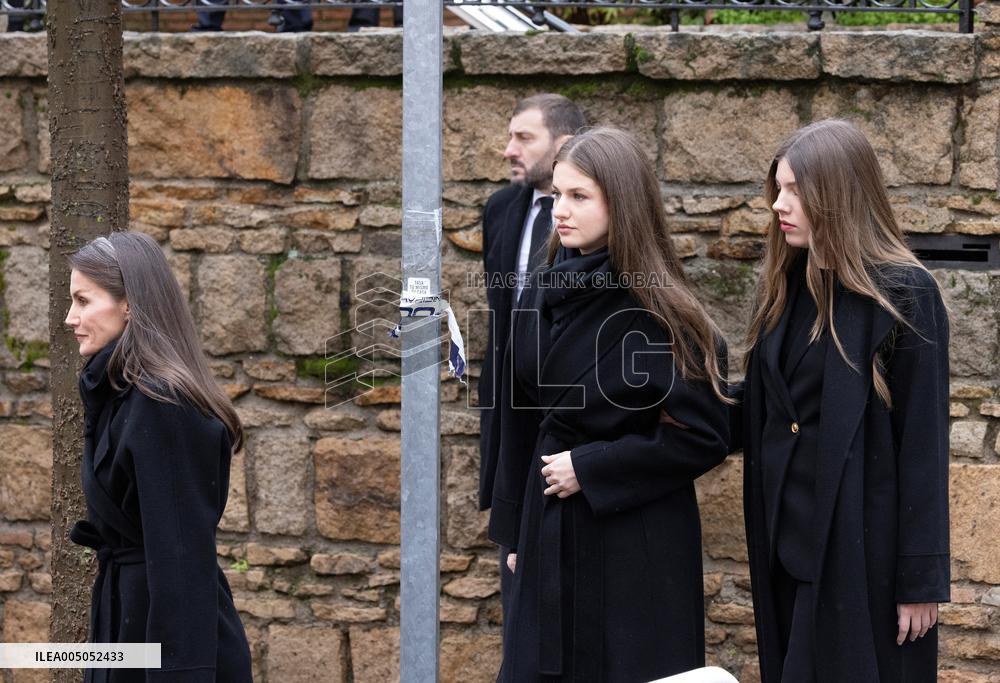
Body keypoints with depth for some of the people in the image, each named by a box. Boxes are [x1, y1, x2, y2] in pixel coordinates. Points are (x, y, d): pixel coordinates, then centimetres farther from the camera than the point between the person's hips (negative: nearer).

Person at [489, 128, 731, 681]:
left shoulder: (659, 309, -12)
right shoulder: (542, 295, 5)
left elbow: (702, 437, -14)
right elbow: (520, 421, 11)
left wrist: (590, 468, -15)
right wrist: (514, 532, 13)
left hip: (634, 542, -6)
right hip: (550, 535, 6)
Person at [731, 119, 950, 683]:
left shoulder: (905, 295, -12)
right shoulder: (786, 287, 9)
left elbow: (922, 443, -12)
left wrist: (921, 577, -13)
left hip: (862, 543, -6)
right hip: (786, 538, 7)